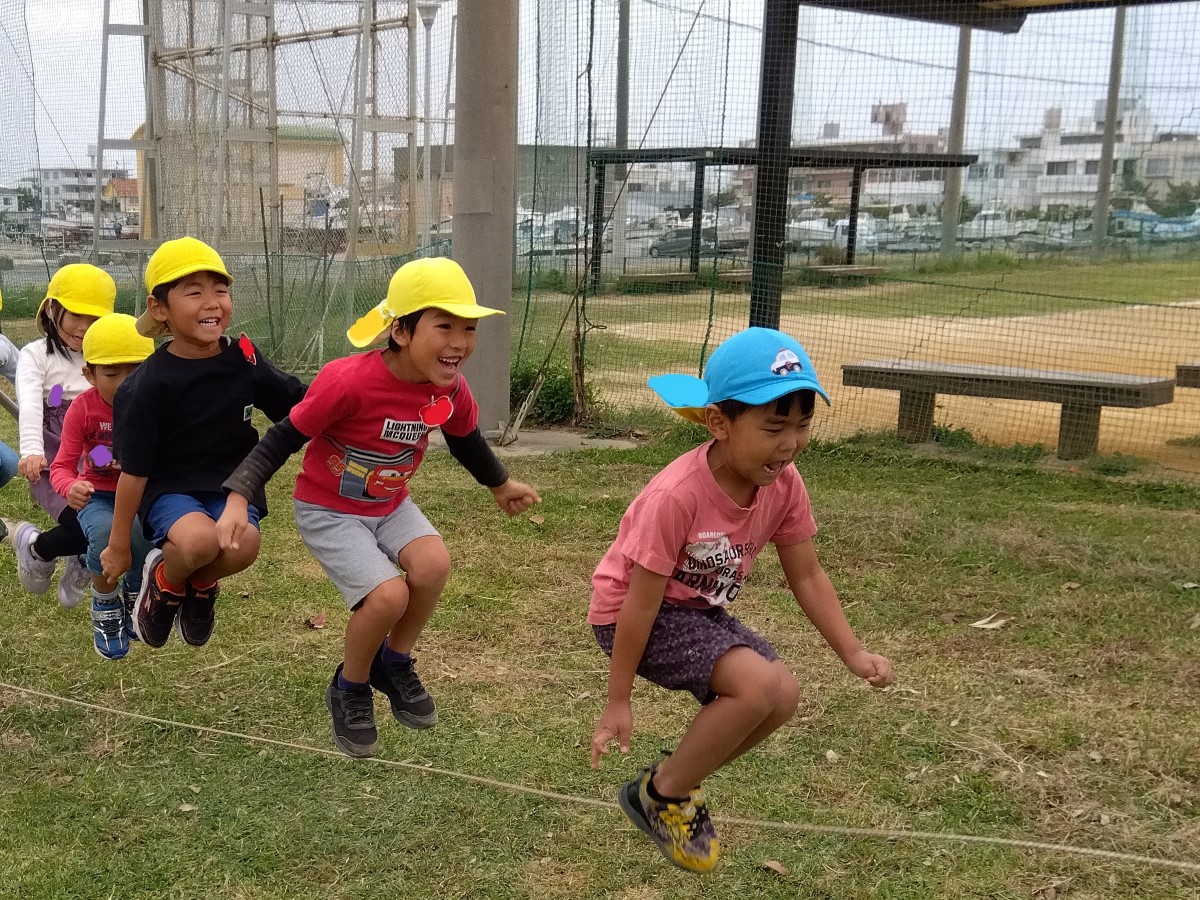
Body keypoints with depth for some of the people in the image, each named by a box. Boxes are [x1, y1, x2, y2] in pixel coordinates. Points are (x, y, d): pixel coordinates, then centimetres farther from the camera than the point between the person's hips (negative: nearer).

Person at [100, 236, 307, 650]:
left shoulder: (244, 360, -5)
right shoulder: (148, 385, -14)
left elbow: (299, 405, 7)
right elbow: (133, 471, -8)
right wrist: (118, 546, 0)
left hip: (233, 486, 3)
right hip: (170, 490, -3)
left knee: (243, 546, -29)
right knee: (199, 538, -34)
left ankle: (202, 584, 8)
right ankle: (165, 580, 3)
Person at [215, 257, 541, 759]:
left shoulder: (451, 388, -13)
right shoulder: (348, 381, -31)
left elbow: (465, 440, 10)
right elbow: (284, 438, -21)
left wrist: (500, 485, 26)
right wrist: (238, 498, -32)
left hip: (390, 505, 5)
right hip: (327, 510, -5)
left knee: (434, 563, -23)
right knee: (389, 595, -24)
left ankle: (394, 664, 6)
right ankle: (349, 691, 7)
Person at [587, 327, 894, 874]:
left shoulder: (783, 484, -12)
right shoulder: (677, 495, -32)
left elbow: (807, 577, 1)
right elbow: (641, 602, -24)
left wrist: (852, 654, -6)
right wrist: (618, 702, -17)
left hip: (698, 610, 7)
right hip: (628, 613, -7)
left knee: (783, 697, -5)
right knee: (758, 683, -24)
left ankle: (675, 780, 17)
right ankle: (658, 796, -3)